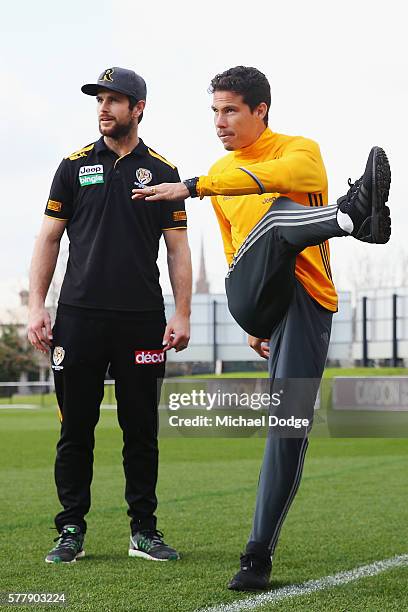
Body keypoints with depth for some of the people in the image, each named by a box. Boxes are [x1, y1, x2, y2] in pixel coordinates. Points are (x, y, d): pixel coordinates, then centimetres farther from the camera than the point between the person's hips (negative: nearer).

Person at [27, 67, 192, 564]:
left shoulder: (162, 171, 8)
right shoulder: (75, 166, 8)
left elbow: (177, 247, 7)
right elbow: (49, 238, 8)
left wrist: (182, 315, -1)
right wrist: (36, 308, -1)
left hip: (142, 319, 0)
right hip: (79, 317, 0)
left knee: (141, 429, 4)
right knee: (75, 427, 2)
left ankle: (144, 530, 12)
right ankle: (71, 531, 10)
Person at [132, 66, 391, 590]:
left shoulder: (301, 152, 5)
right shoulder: (221, 175, 23)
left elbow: (274, 176, -20)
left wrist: (193, 187, -27)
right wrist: (253, 325, 30)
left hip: (306, 299, -3)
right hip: (252, 298, 3)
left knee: (290, 425, -11)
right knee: (276, 215, -29)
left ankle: (259, 553, -4)